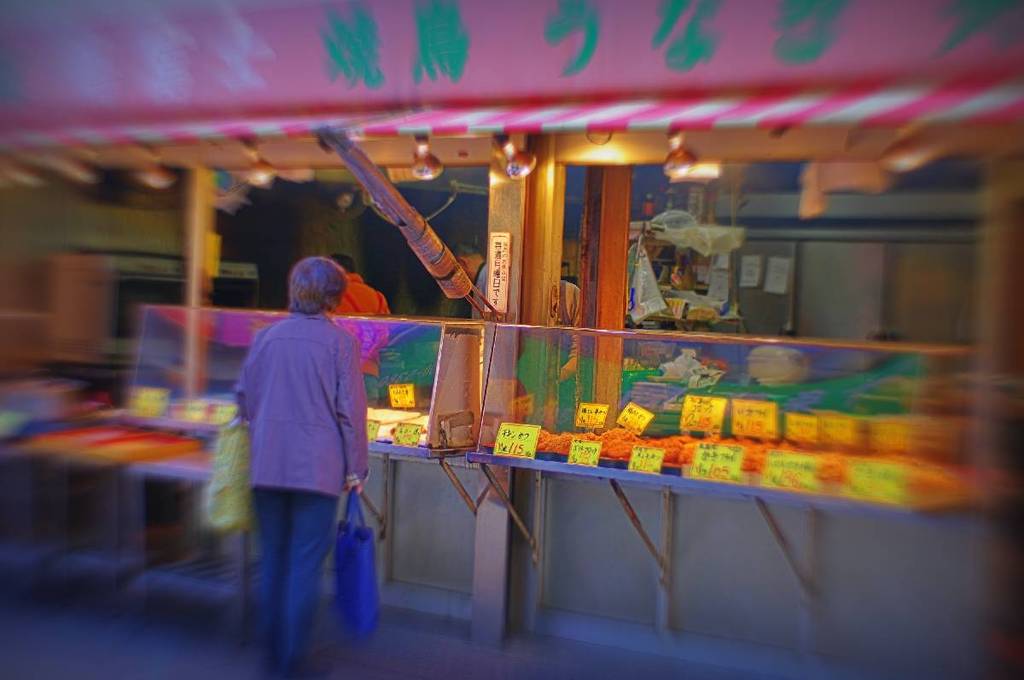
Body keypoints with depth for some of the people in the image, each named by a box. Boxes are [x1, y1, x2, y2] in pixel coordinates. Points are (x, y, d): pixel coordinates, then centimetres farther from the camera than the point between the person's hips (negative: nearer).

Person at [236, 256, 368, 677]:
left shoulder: (266, 337, 5)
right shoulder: (340, 342, -7)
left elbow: (244, 398, 11)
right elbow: (351, 410, -9)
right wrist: (355, 469, -2)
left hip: (266, 466, 4)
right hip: (317, 469, -4)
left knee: (273, 560, 17)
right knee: (305, 565, 6)